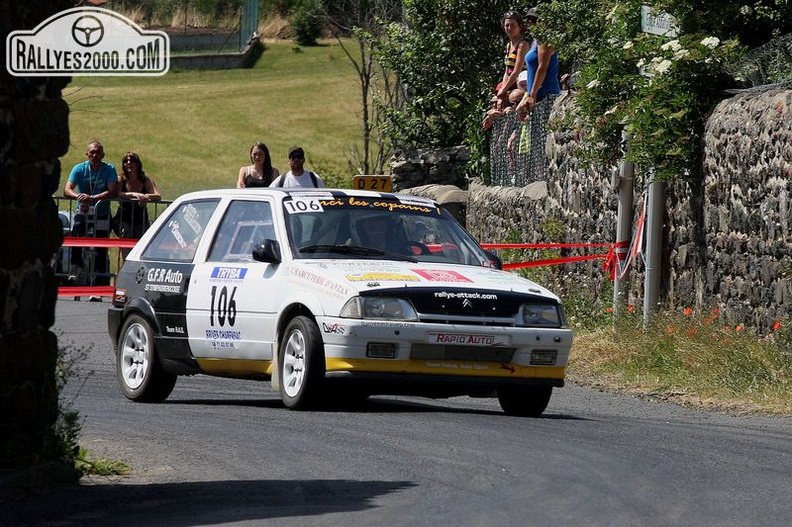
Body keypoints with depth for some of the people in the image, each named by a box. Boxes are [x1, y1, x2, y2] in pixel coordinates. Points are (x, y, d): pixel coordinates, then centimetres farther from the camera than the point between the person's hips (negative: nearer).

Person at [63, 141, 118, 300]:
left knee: (101, 252, -5)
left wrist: (92, 198, -32)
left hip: (102, 214, 0)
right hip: (83, 212, 0)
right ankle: (77, 264, -26)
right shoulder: (79, 169, -2)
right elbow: (67, 190, -12)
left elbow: (113, 191, -17)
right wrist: (79, 196, -36)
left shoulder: (109, 169, -4)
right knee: (77, 227, -34)